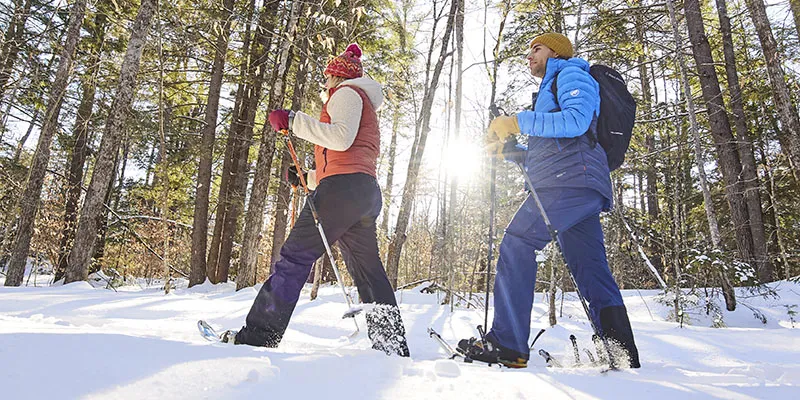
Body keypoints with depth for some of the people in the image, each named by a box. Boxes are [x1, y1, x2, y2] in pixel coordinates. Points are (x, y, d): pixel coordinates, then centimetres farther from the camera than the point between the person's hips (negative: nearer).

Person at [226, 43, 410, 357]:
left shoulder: (347, 92, 7)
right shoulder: (364, 109, 36)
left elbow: (341, 138, -14)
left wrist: (293, 121, -11)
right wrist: (307, 178, 27)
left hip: (344, 186, -10)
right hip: (366, 192, 10)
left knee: (295, 255, -10)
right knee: (367, 269, 6)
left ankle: (260, 334, -9)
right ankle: (394, 346, 6)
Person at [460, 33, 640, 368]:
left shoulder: (571, 74, 7)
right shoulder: (551, 89, 36)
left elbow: (576, 121, -16)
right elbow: (545, 153, 35)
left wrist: (519, 121, -15)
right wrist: (508, 149, 20)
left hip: (571, 177, -10)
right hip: (581, 188, 10)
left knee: (517, 243, -18)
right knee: (591, 269, 4)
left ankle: (507, 344, -20)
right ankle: (622, 354, 4)